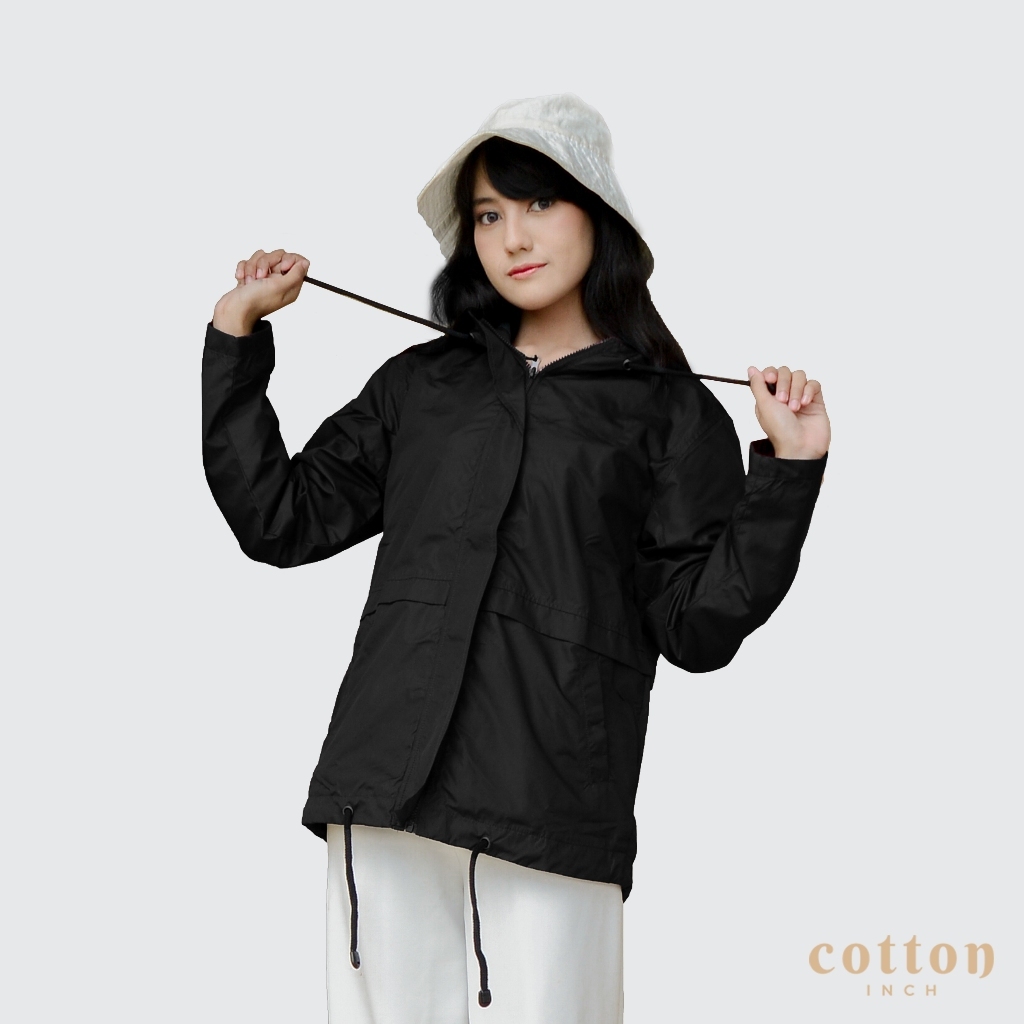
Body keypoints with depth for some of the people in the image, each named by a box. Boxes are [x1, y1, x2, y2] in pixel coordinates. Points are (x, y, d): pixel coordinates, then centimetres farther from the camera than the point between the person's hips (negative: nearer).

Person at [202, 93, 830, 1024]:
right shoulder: (418, 384, 17)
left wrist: (788, 471, -7)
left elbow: (697, 627, 2)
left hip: (552, 809, -3)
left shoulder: (670, 413, 8)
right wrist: (237, 337, 14)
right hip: (385, 791, 3)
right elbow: (280, 520, 14)